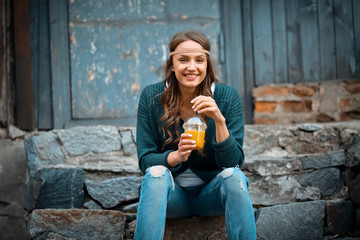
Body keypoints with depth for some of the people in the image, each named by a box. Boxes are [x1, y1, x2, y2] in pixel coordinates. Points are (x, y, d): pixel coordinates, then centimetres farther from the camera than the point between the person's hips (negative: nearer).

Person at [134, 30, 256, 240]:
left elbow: (234, 162, -14)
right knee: (156, 174, -29)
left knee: (234, 175, -29)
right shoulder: (151, 97, -8)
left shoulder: (227, 97, -8)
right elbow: (145, 159, -10)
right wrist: (176, 156, -31)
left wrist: (219, 120, -30)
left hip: (212, 193, 0)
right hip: (172, 194, 0)